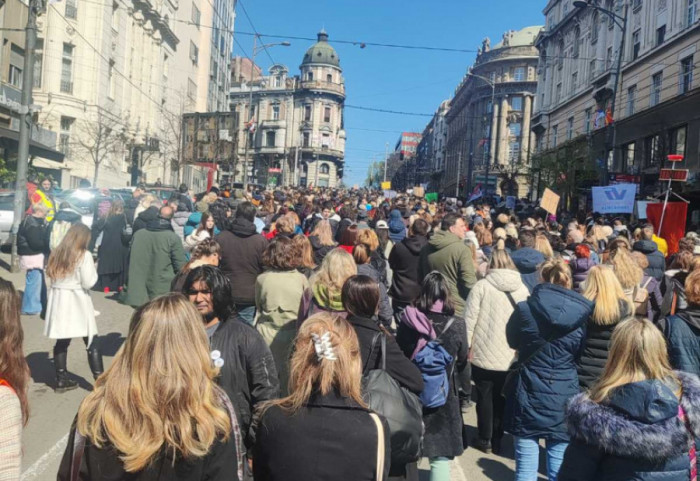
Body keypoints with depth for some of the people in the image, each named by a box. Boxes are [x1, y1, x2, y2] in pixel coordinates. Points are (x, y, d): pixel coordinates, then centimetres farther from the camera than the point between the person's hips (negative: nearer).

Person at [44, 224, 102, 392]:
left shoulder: (56, 253, 7)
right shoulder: (84, 255, -11)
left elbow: (50, 274, 12)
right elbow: (88, 283, -13)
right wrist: (94, 269, 3)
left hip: (58, 301, 6)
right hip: (77, 302, -6)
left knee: (62, 341, 12)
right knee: (92, 342, 1)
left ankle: (61, 379, 18)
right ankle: (100, 379, 1)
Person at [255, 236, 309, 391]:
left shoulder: (261, 279, -6)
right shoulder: (301, 279, -7)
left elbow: (258, 308, 7)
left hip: (267, 335, 1)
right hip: (292, 334, -1)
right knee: (289, 379, 10)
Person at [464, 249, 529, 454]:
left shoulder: (482, 286, -10)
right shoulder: (522, 289, 0)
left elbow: (470, 319, -11)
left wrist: (466, 346, 0)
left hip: (484, 353, -3)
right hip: (512, 357, 3)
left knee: (485, 397, 12)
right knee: (501, 398, 15)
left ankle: (485, 439, 20)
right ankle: (497, 440, 23)